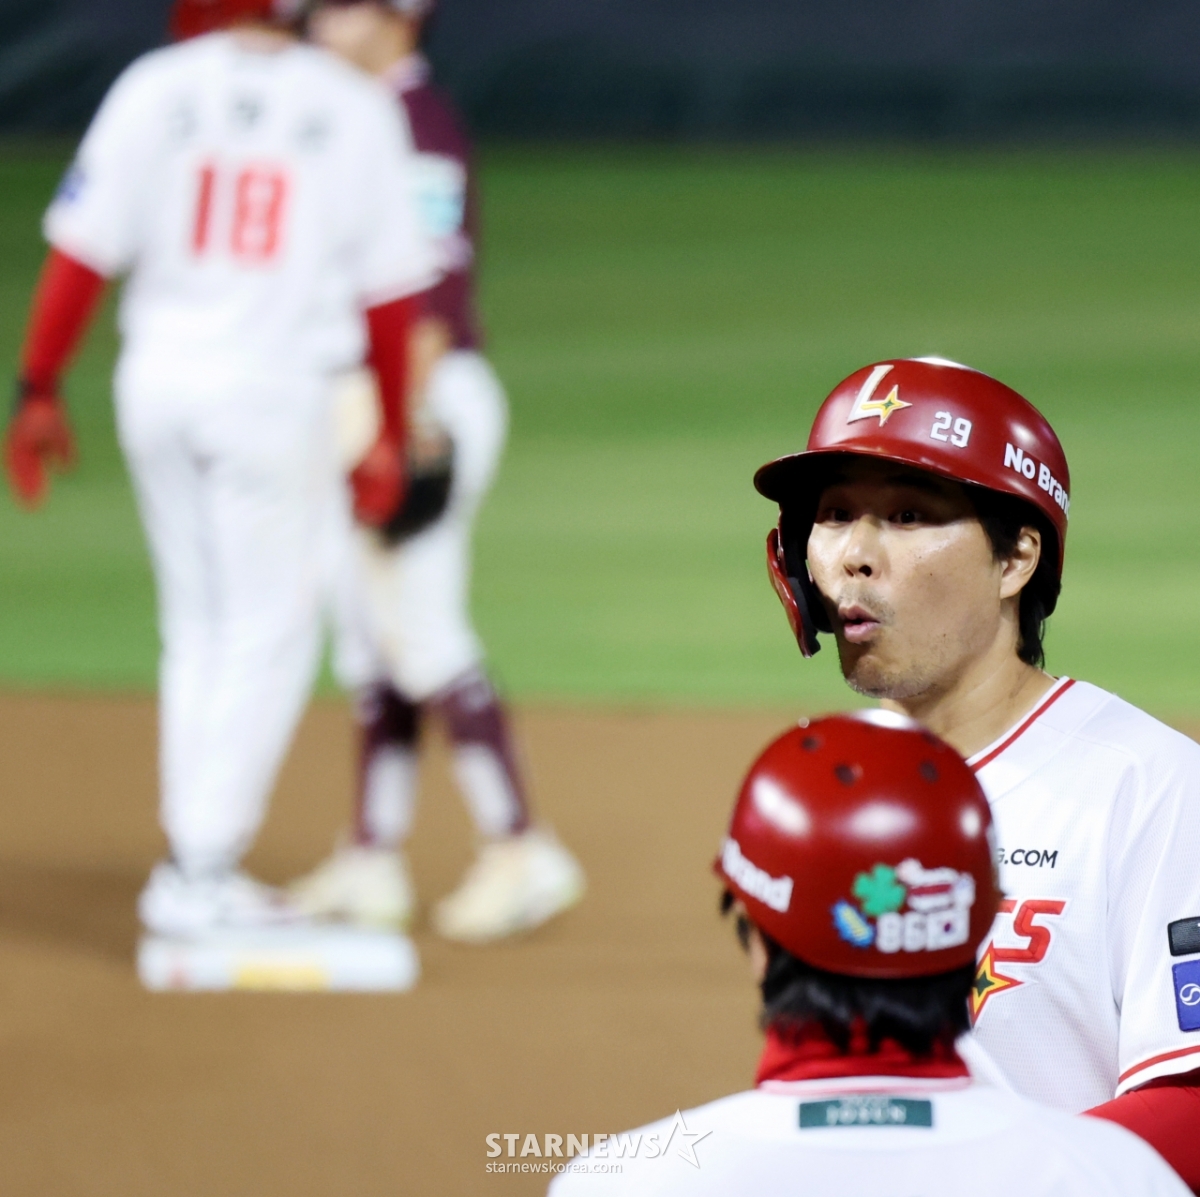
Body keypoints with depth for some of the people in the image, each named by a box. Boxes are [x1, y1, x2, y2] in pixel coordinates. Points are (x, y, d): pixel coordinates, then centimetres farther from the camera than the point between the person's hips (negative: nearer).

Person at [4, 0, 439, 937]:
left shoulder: (155, 88, 0)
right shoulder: (357, 110, 0)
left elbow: (83, 253, -4)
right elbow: (390, 291, 2)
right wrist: (391, 438, 9)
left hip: (156, 387, 2)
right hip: (278, 394, -2)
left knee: (198, 627, 15)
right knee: (269, 632, 5)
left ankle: (195, 867, 17)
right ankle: (203, 876, -1)